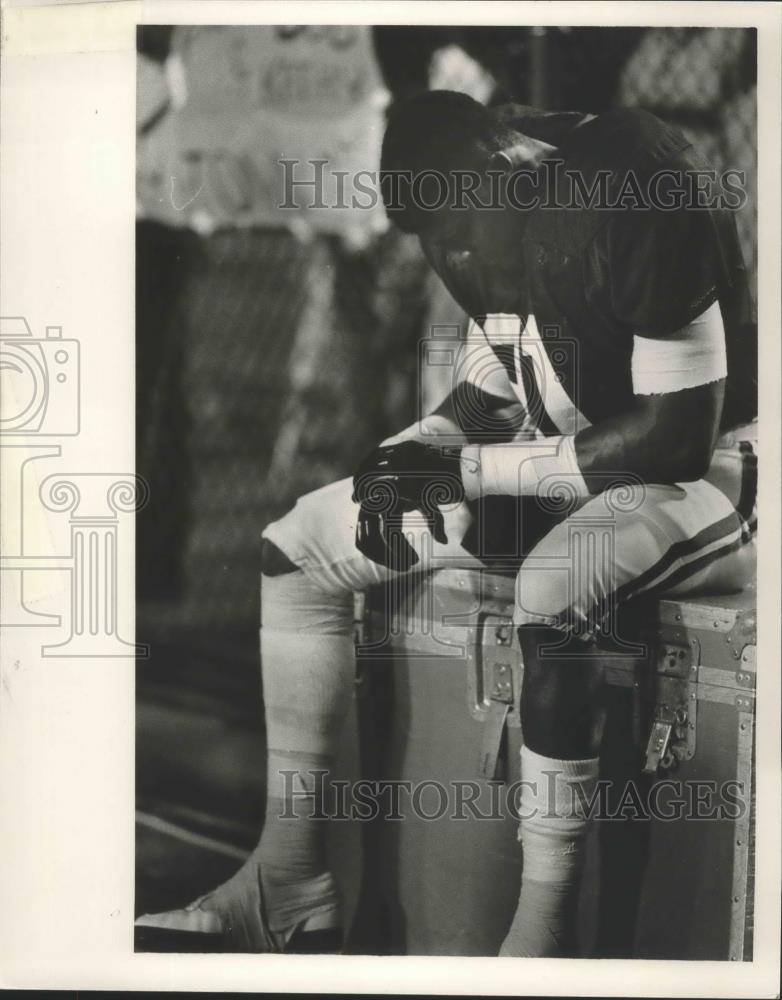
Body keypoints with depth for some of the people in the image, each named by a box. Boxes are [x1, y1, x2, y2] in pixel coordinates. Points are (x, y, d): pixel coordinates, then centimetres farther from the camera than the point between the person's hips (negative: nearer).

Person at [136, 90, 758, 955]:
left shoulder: (639, 206, -25)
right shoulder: (485, 221, -2)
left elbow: (678, 435, -25)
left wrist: (468, 472, -24)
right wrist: (417, 454, -10)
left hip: (701, 466, -7)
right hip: (565, 459, 8)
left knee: (551, 590, -41)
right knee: (296, 545, -2)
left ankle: (543, 934, -26)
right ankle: (289, 887, -1)